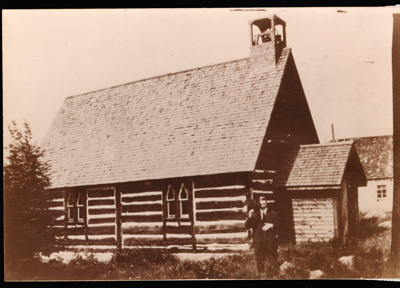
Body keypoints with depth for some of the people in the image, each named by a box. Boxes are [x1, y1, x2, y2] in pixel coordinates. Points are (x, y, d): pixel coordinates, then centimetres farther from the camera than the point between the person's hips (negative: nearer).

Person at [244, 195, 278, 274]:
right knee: (260, 261, 3)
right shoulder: (255, 215, 15)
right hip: (259, 243, 2)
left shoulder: (273, 214, 11)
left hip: (271, 242, -1)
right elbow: (247, 226, 5)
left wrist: (272, 225, -14)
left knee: (273, 261, -1)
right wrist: (249, 217, -12)